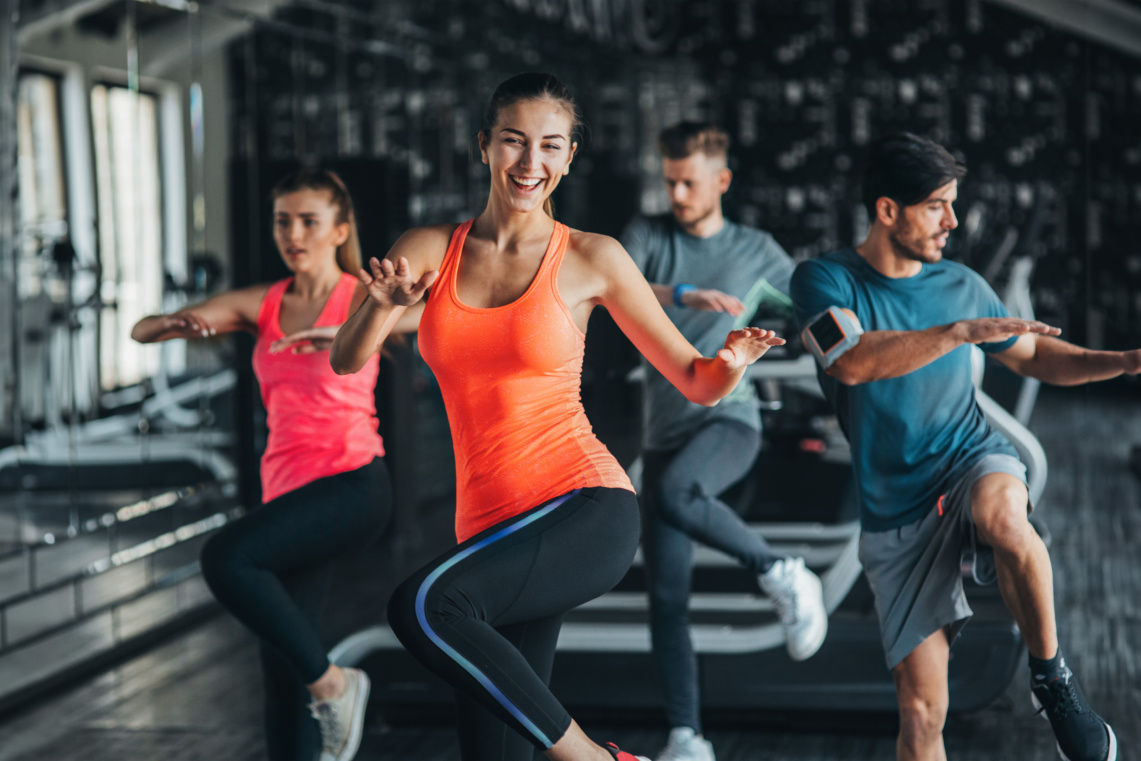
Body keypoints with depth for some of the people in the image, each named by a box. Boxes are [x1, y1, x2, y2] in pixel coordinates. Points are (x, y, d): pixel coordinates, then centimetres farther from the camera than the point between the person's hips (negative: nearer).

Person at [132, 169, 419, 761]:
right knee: (282, 664, 3)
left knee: (225, 558, -26)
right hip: (289, 490, 6)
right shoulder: (261, 305, 12)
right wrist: (175, 322, -18)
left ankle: (330, 683, -9)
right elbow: (141, 331, 7)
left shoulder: (361, 298, -1)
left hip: (352, 483, -6)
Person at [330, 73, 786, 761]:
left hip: (587, 507, -4)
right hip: (494, 529, 4)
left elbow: (698, 383, 8)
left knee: (423, 607, -30)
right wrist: (384, 302, -19)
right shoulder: (429, 250, 10)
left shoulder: (591, 259, 2)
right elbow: (346, 361, 0)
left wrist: (734, 362, -14)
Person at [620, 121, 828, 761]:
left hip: (729, 421, -3)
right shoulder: (648, 235, 6)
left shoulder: (757, 251, 6)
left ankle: (782, 575, -15)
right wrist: (685, 296, -31)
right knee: (667, 599, -2)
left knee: (675, 495, -36)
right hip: (665, 435, 3)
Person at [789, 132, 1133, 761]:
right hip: (896, 513, -1)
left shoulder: (960, 285, 5)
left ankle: (1052, 680, -18)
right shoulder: (825, 279, -7)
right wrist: (963, 332, -30)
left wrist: (1126, 362, 4)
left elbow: (1037, 356, 19)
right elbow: (852, 361, -26)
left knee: (1004, 517, -38)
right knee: (921, 710, -4)